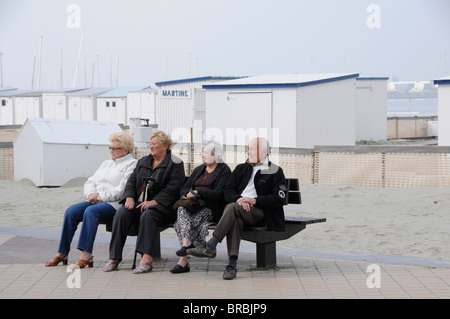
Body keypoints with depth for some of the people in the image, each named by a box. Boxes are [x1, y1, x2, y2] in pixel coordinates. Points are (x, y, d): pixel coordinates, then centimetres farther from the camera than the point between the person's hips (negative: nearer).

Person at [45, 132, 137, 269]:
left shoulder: (132, 165, 2)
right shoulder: (106, 163, 28)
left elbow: (123, 189, -12)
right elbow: (90, 182, 22)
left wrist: (102, 197, -13)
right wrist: (91, 194, 0)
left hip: (115, 204, -7)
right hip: (96, 202, 8)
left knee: (91, 211, -35)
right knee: (71, 211, -17)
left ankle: (86, 255, -40)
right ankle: (62, 253, -17)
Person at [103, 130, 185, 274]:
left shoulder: (175, 164, 3)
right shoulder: (143, 161, 23)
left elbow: (172, 189, -8)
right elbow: (131, 181, 19)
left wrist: (153, 202, -18)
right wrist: (129, 197, -2)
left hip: (161, 207, -5)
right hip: (138, 203, 5)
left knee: (147, 215, -37)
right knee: (121, 213, -24)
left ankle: (146, 257, -43)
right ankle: (114, 257, -26)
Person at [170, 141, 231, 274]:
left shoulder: (224, 171, 4)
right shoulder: (198, 170, 25)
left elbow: (219, 194, -10)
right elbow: (183, 189, 20)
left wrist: (197, 192, -13)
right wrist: (187, 193, -5)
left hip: (211, 208, -6)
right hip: (193, 205, 6)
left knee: (181, 222, -29)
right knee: (182, 208, -29)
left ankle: (183, 261, -34)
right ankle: (187, 243, -38)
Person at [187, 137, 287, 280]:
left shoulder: (275, 172, 7)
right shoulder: (241, 169, 22)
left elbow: (279, 199, -4)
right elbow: (228, 192, 13)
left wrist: (254, 200, -15)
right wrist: (238, 199, -11)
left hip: (260, 213, -3)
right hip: (240, 209, 4)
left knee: (232, 208, -33)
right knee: (235, 220, -35)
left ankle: (210, 247, -34)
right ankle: (232, 264, -41)